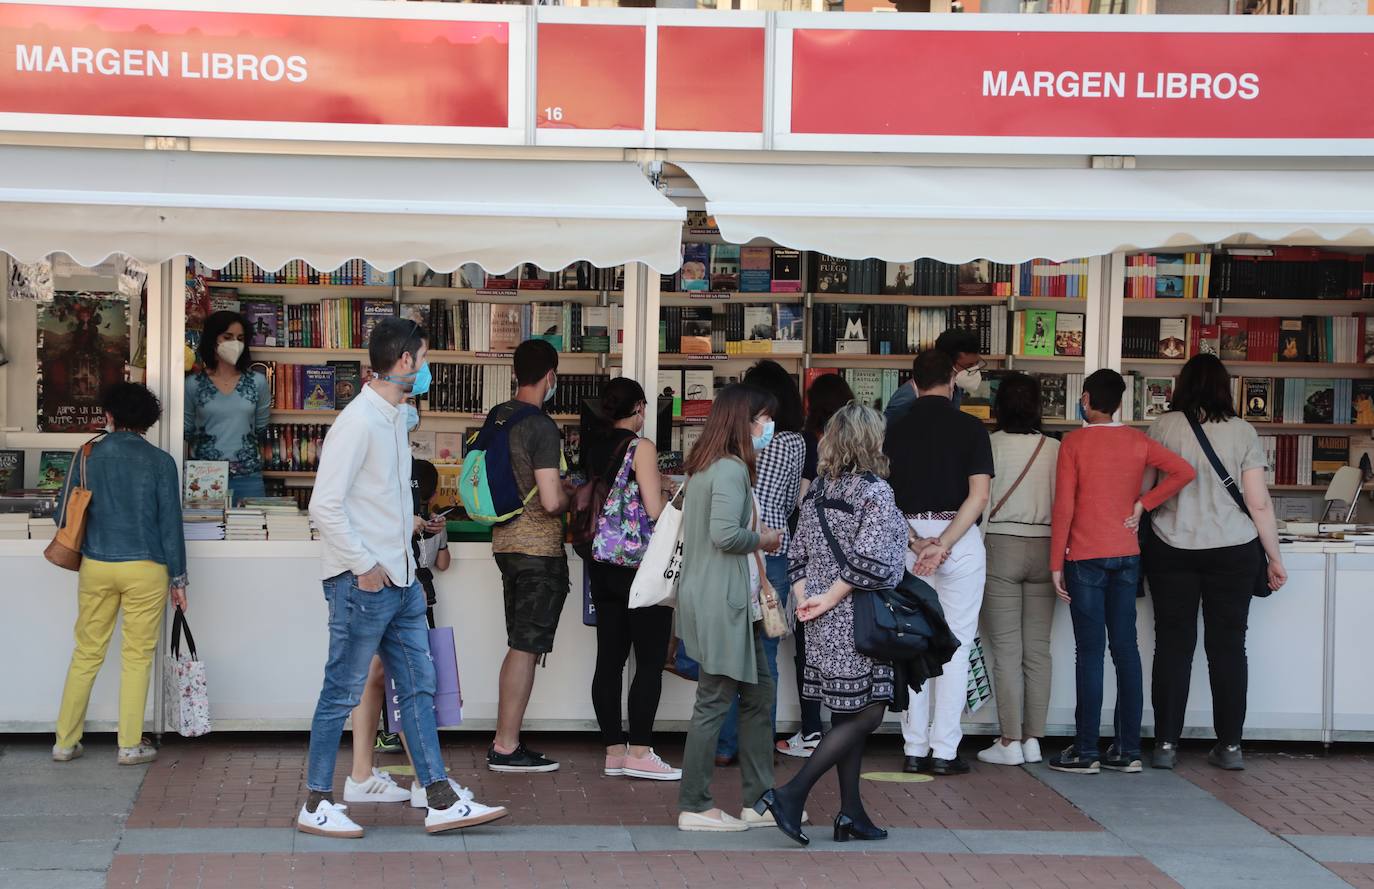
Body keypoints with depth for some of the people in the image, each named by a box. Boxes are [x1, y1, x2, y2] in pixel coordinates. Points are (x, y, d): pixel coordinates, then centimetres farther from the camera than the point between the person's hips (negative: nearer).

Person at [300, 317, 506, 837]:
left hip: (400, 580, 10)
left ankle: (440, 802, 12)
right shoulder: (358, 422, -17)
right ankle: (317, 806, 9)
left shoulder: (395, 417, 13)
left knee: (418, 687, 9)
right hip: (363, 583, -10)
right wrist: (365, 565, -19)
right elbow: (325, 506, -22)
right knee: (343, 692, 0)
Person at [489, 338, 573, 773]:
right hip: (538, 547, -8)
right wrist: (570, 497, -1)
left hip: (506, 540, 9)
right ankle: (506, 748, 0)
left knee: (520, 645, 16)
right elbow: (551, 502, -22)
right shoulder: (541, 427, -17)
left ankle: (503, 741, 18)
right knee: (526, 647, -3)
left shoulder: (497, 417, 8)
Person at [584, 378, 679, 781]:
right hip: (639, 562, -7)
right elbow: (654, 510, -16)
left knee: (610, 658, 7)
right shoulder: (641, 448, -10)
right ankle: (639, 752, -5)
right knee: (650, 659, -1)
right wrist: (674, 499, 6)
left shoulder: (593, 448, 8)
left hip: (601, 562, 7)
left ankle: (614, 750, 9)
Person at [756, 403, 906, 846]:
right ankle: (792, 793, -12)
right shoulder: (875, 491, -11)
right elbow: (868, 560, -20)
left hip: (823, 624, 8)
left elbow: (799, 553, 10)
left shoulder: (818, 489, 11)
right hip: (858, 622, -8)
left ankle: (851, 813, 15)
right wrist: (829, 599, -12)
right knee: (866, 713, -3)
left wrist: (805, 600, 2)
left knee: (846, 714, 13)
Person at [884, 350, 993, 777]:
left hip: (909, 538, 2)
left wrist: (915, 542, -8)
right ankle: (944, 750, 0)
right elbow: (978, 496, -13)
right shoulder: (970, 428, -3)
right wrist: (943, 545, -15)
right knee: (954, 645, 2)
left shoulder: (896, 430, 3)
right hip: (960, 539, -2)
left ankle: (915, 749, 10)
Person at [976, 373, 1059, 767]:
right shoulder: (1055, 449, 2)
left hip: (1001, 543, -3)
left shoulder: (991, 445, -6)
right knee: (1038, 649, 6)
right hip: (1045, 547, 3)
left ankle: (1010, 742, -2)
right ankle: (1032, 739, 9)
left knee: (1006, 649, -1)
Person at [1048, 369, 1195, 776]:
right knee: (1125, 648, 7)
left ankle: (1086, 751, -2)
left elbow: (1064, 506, -10)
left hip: (1086, 557, -4)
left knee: (1090, 650, -3)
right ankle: (1128, 750, 8)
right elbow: (1184, 471, -3)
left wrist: (1056, 563, -6)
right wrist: (1142, 503, 2)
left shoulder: (1074, 443, -7)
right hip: (1127, 556, 4)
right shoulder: (1137, 441, 5)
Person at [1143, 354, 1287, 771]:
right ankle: (1230, 746, 9)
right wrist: (1275, 559, 6)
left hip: (1171, 550, 0)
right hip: (1233, 551, 0)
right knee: (1228, 644, 6)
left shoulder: (1164, 427, -1)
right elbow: (1259, 504, -1)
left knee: (1173, 643, 4)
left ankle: (1166, 744, 4)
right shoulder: (1242, 432, -1)